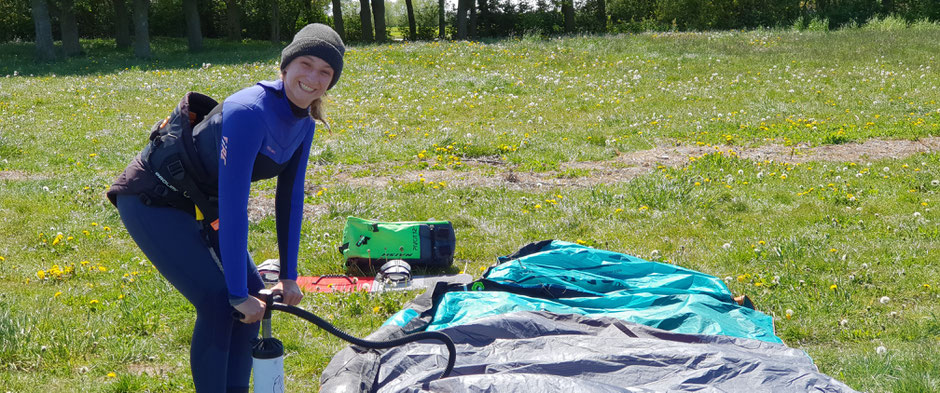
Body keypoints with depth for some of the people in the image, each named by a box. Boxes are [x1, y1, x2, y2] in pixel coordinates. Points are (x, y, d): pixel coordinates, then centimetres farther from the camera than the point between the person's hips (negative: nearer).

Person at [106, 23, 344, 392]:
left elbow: (290, 198, 1)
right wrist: (238, 293, -31)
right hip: (151, 202, -9)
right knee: (218, 301, -15)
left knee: (252, 295, 3)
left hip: (197, 202, 9)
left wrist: (289, 276, 0)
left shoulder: (303, 123, -5)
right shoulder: (249, 113, -33)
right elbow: (233, 206, -34)